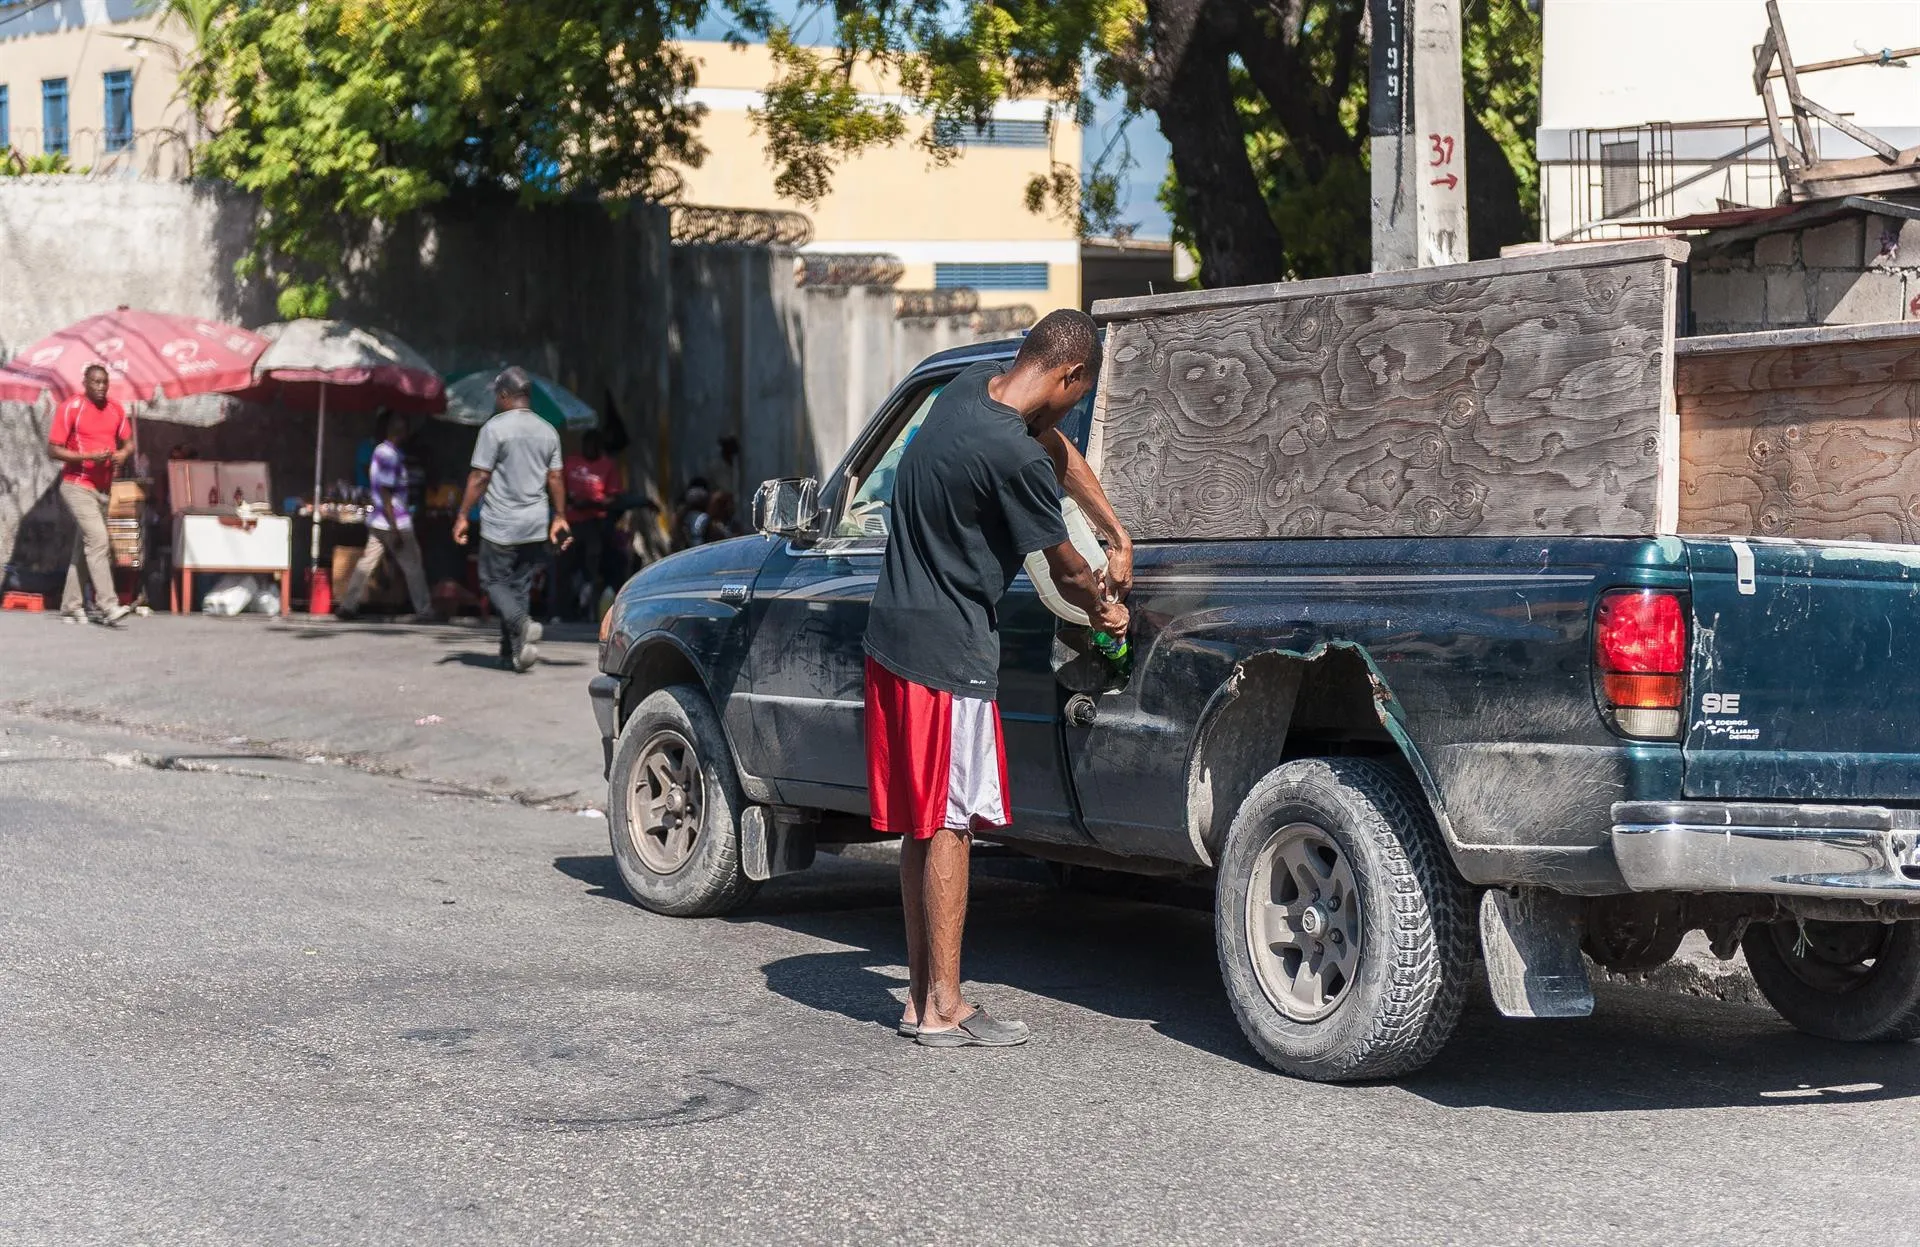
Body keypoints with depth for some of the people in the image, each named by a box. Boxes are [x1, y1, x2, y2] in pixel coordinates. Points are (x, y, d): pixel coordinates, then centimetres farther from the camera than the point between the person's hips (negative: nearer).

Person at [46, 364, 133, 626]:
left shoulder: (116, 409, 8)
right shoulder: (70, 408, -9)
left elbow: (128, 442, 17)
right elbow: (53, 450, -11)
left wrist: (123, 454, -8)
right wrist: (89, 456, -22)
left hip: (104, 487, 7)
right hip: (78, 486, -7)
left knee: (84, 548, 11)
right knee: (98, 540, -19)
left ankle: (71, 607, 17)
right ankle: (108, 605, -26)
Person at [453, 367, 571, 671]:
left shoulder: (495, 428, -10)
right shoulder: (548, 431, 7)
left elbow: (480, 477, -11)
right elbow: (555, 479, 8)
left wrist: (463, 515, -5)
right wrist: (560, 518, 15)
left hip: (500, 525, -5)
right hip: (536, 526, 5)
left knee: (494, 581, 4)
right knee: (521, 585, 12)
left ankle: (522, 623, -21)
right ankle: (512, 651, 13)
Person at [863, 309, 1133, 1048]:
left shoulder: (970, 388, 4)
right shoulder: (1013, 457, -22)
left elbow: (1058, 450, 21)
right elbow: (1064, 571, -8)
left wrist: (1115, 534, 22)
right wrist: (1105, 605, 13)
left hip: (893, 634, 10)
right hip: (948, 649, -10)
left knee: (921, 825, 13)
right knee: (947, 826, -4)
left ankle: (922, 995, 19)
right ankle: (943, 1009, 1)